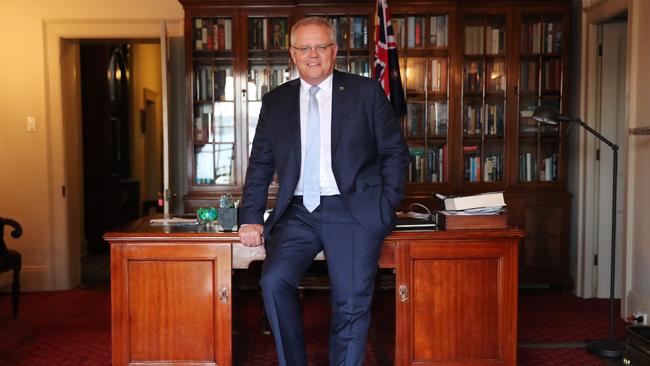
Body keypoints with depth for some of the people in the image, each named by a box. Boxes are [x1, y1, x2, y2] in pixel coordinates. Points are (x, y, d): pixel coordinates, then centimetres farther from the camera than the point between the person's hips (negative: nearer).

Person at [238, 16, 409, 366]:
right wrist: (251, 218, 3)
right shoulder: (275, 101, 12)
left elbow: (395, 151, 7)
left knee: (351, 306, -3)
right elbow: (260, 164, 12)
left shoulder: (366, 92, 5)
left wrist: (387, 205, -2)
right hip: (297, 213, 2)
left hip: (354, 211, -2)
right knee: (274, 280, -19)